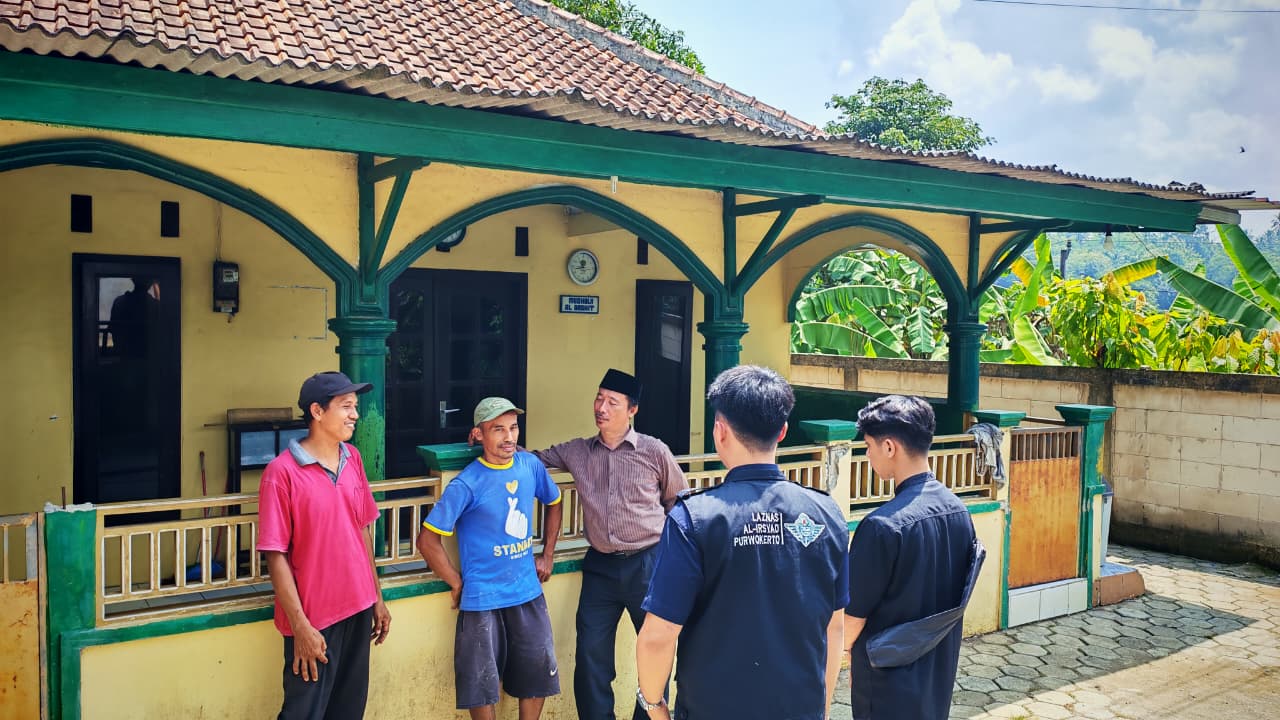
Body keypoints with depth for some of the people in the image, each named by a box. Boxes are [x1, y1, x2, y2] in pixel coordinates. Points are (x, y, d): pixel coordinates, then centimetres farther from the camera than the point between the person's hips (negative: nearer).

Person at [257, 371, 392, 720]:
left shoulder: (353, 458, 4)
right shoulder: (282, 471, -15)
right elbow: (276, 555, -15)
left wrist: (377, 597, 12)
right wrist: (300, 626, -16)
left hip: (358, 608, 6)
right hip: (314, 618, -6)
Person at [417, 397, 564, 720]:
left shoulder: (531, 466, -3)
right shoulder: (467, 484, -18)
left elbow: (554, 503, 17)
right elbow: (427, 540, -15)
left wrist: (548, 554, 13)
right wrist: (457, 583, -9)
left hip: (528, 592, 5)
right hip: (483, 598, -5)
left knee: (539, 674, 14)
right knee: (483, 683, 7)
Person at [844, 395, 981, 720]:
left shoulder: (883, 526, -26)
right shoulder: (958, 510, -3)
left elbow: (855, 613, -17)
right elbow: (955, 597, 8)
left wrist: (843, 652, 2)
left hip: (890, 684, -7)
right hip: (941, 669, 7)